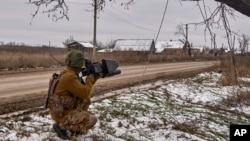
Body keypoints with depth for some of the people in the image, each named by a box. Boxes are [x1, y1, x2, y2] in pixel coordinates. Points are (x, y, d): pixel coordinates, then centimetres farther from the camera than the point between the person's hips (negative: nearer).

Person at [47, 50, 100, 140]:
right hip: (61, 114, -10)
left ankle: (74, 126, 16)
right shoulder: (69, 76, -25)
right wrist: (90, 78, -10)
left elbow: (83, 89, 17)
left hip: (65, 108, 10)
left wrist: (93, 79, 7)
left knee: (86, 99, 17)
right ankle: (61, 126, -5)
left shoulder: (70, 73, 9)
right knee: (92, 120, -14)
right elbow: (84, 93, -24)